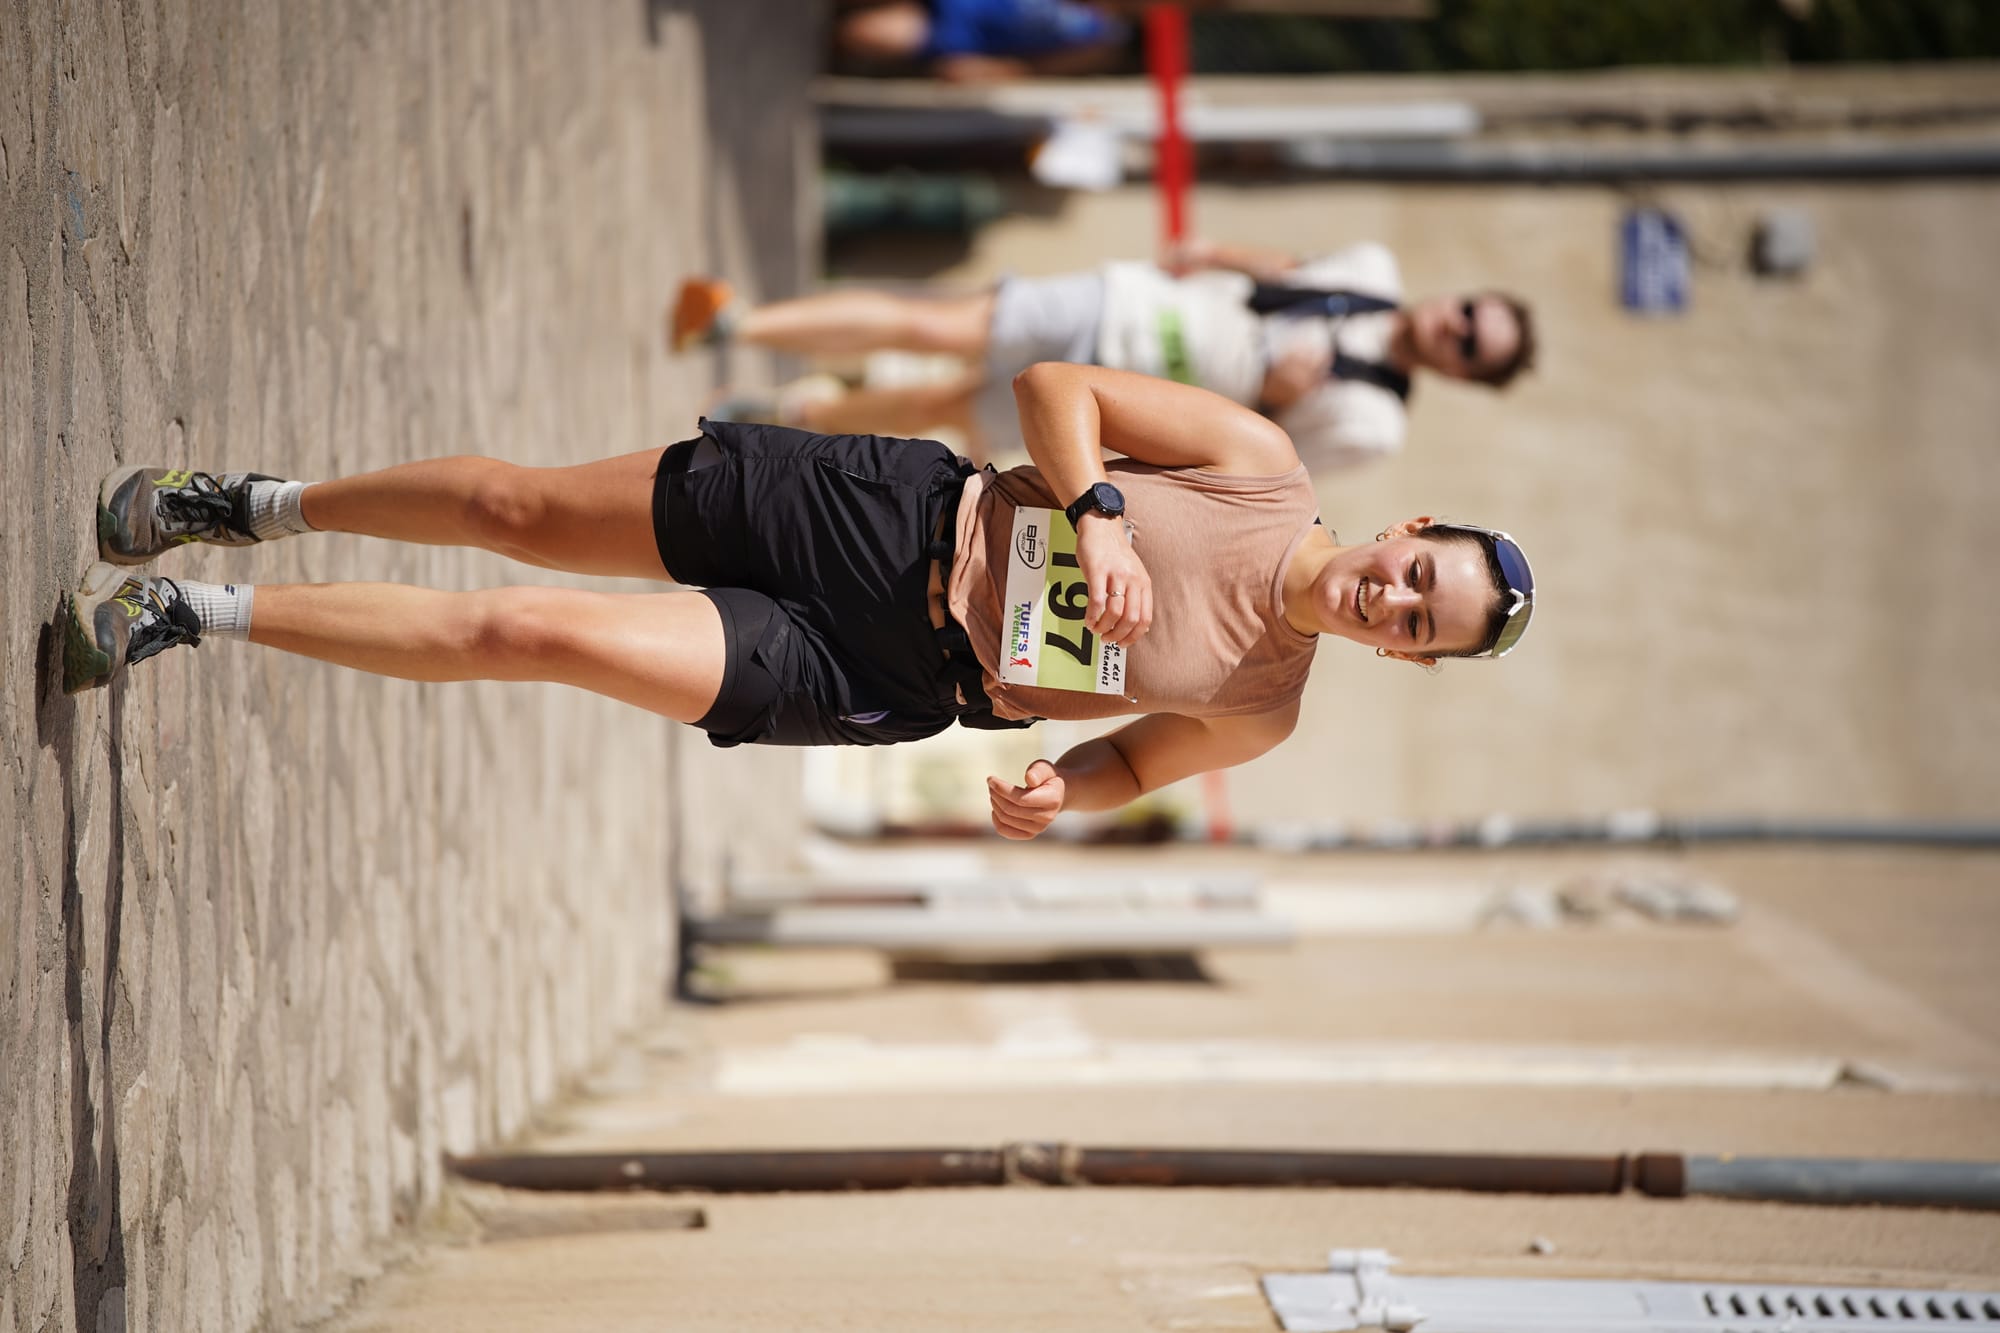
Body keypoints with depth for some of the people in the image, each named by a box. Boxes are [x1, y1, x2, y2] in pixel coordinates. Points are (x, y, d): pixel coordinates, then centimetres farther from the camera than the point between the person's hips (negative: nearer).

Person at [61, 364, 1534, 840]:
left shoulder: (1261, 715, -6)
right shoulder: (1261, 466, -9)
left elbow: (1135, 760, 10)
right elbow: (1057, 385, -5)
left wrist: (1058, 791, -13)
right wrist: (1099, 511, -23)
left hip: (882, 683, -1)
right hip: (899, 513, 1)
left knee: (537, 632, -12)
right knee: (521, 512, 2)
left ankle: (203, 609, 2)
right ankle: (263, 507, 31)